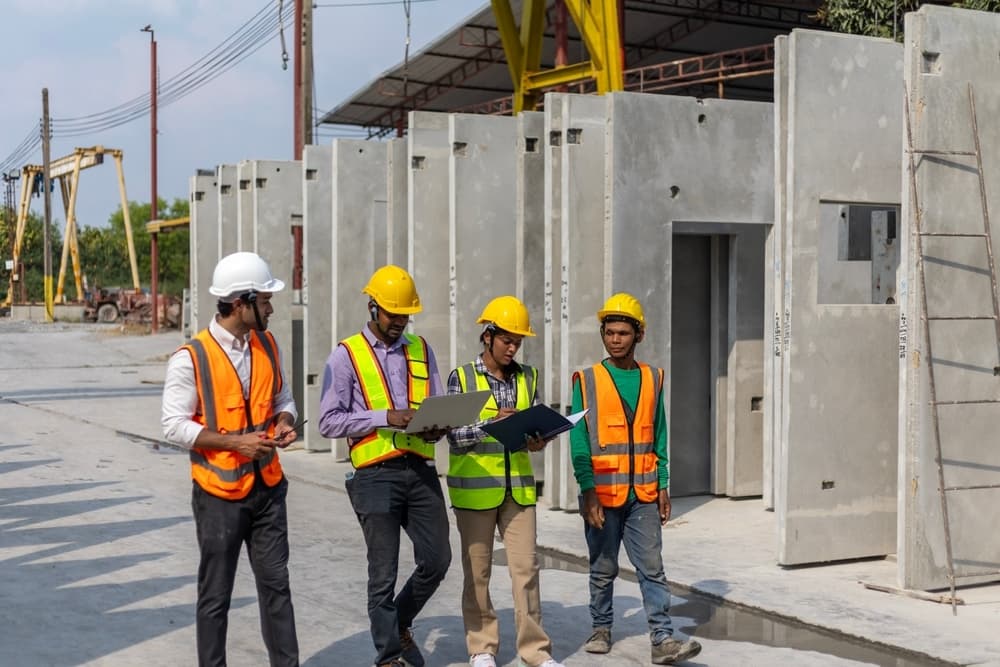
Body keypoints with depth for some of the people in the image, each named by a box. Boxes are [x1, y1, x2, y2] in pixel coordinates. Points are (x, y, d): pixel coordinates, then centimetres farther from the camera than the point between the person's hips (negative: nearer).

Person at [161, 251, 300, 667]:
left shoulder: (267, 345, 5)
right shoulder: (191, 358, -14)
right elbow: (174, 426, -13)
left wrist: (285, 423, -5)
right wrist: (235, 442, -20)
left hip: (267, 488, 5)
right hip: (220, 493, -5)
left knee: (276, 585, 8)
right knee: (216, 595, 6)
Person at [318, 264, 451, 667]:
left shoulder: (421, 349, 13)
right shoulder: (347, 355, -1)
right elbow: (329, 421, -7)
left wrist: (437, 427, -8)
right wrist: (386, 417, -17)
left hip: (420, 470, 4)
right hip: (376, 475, -4)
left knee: (437, 560, 4)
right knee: (383, 573, 2)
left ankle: (400, 624, 31)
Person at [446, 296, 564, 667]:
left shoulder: (528, 378, 7)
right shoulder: (462, 378, -4)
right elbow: (454, 436, -8)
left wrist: (537, 440, -14)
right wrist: (493, 423, -22)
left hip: (518, 487, 3)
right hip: (475, 487, -3)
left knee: (526, 567, 1)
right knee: (477, 571, 7)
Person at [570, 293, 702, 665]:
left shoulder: (652, 379, 8)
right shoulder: (587, 381, -1)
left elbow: (658, 438, 11)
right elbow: (579, 441, -5)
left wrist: (663, 486, 7)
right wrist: (588, 491, -13)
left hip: (643, 494, 2)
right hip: (602, 494, -2)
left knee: (652, 568, -2)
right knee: (603, 569, 10)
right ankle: (601, 629, 25)